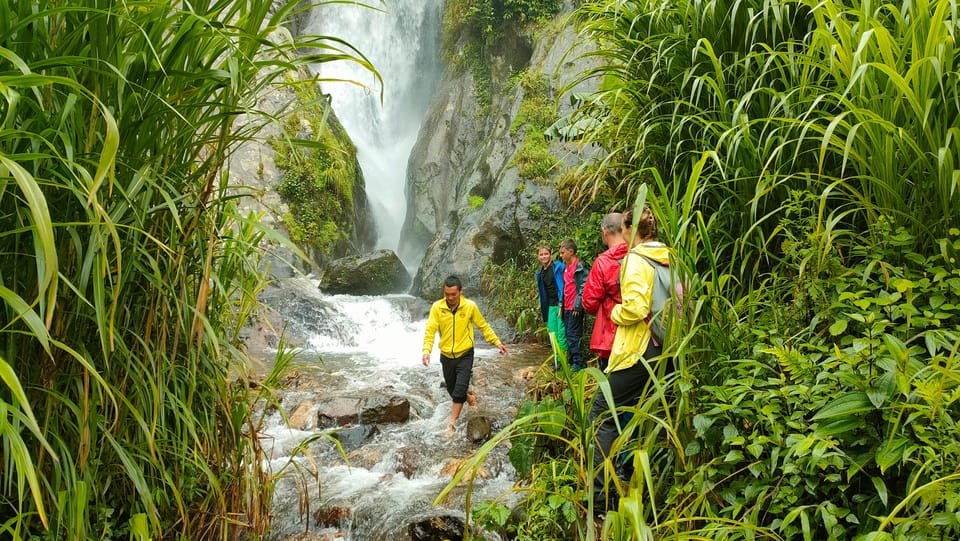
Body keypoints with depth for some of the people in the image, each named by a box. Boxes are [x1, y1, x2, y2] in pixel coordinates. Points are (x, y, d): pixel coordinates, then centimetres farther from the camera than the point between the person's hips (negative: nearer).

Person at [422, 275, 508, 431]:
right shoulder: (437, 307, -11)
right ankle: (469, 398, 46)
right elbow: (430, 330, -13)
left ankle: (453, 420, 1)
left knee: (460, 389, -12)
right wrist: (427, 350, -26)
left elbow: (483, 326, 2)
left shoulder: (470, 306, -10)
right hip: (446, 356, 2)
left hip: (465, 355, -2)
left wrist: (497, 342, 2)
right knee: (451, 389, 15)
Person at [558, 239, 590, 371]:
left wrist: (577, 305, -19)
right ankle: (571, 361, 18)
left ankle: (578, 363, -5)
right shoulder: (565, 267, 16)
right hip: (566, 308, 9)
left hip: (575, 308, -9)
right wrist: (561, 305, 17)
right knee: (568, 334, 11)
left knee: (572, 335, -10)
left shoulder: (580, 267, -11)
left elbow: (583, 287, -16)